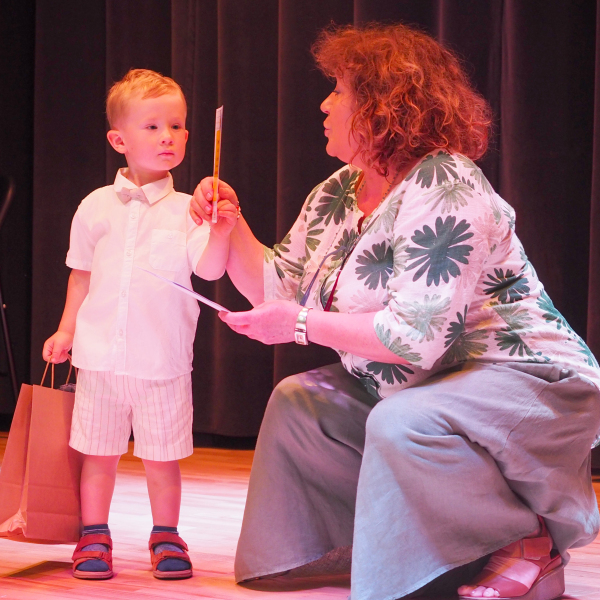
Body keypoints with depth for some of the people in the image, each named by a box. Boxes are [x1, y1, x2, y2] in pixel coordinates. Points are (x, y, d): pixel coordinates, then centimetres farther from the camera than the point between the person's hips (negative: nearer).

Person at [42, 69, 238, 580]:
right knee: (99, 453, 9)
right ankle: (94, 538, 22)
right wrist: (67, 329, 13)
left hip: (164, 360, -1)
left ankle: (166, 537, 22)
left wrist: (222, 232, -28)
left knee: (162, 458, 5)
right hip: (102, 356, 2)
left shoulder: (187, 210, -1)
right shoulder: (96, 207, 4)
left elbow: (209, 269, -11)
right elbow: (82, 274, 15)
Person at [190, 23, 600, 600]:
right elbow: (280, 288, 13)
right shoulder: (337, 193, 6)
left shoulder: (444, 190, -23)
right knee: (297, 402, 7)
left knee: (402, 422, -34)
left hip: (522, 380, -10)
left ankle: (528, 543, -15)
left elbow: (417, 338, -30)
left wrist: (300, 325, -22)